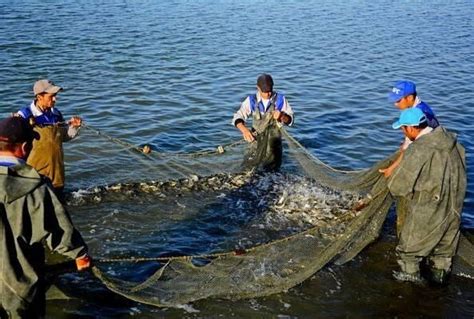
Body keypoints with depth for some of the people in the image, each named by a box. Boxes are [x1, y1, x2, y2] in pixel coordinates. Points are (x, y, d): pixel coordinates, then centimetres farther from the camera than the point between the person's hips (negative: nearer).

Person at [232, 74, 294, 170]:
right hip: (256, 139, 1)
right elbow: (238, 117, -7)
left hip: (273, 140, -1)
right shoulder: (251, 100, -3)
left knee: (272, 168, 2)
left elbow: (290, 120, -1)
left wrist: (282, 116, -24)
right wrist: (244, 129, -27)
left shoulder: (280, 99, -4)